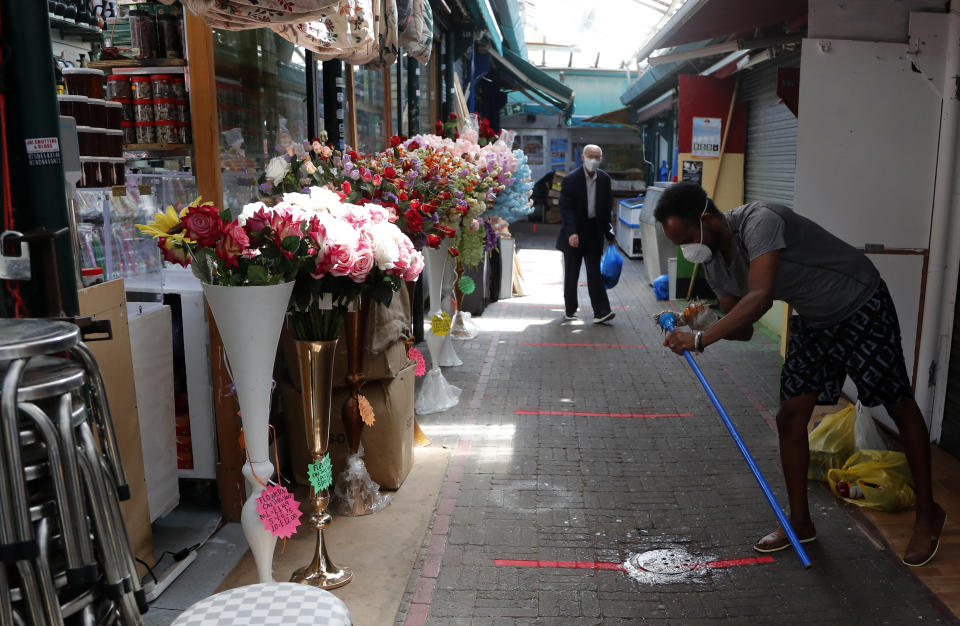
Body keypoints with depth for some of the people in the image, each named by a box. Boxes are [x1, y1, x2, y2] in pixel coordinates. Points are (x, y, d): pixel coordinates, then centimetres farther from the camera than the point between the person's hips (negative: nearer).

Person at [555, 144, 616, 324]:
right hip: (574, 234, -2)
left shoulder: (604, 179, 4)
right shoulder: (570, 179, -10)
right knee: (571, 274, 9)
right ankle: (570, 309, 23)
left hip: (594, 232, 3)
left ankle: (600, 312, -5)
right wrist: (571, 233, -26)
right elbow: (565, 208, -15)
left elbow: (606, 207, 12)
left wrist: (608, 232, 10)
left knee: (594, 273, -2)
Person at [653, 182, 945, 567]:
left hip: (862, 308, -7)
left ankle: (928, 515, 24)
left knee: (900, 408, 6)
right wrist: (698, 326, -22)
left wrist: (701, 339, -46)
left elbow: (760, 298, -45)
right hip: (813, 322, 7)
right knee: (790, 416, 2)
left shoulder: (758, 221, -33)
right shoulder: (713, 261, -7)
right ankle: (800, 522, 16)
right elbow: (742, 329, -3)